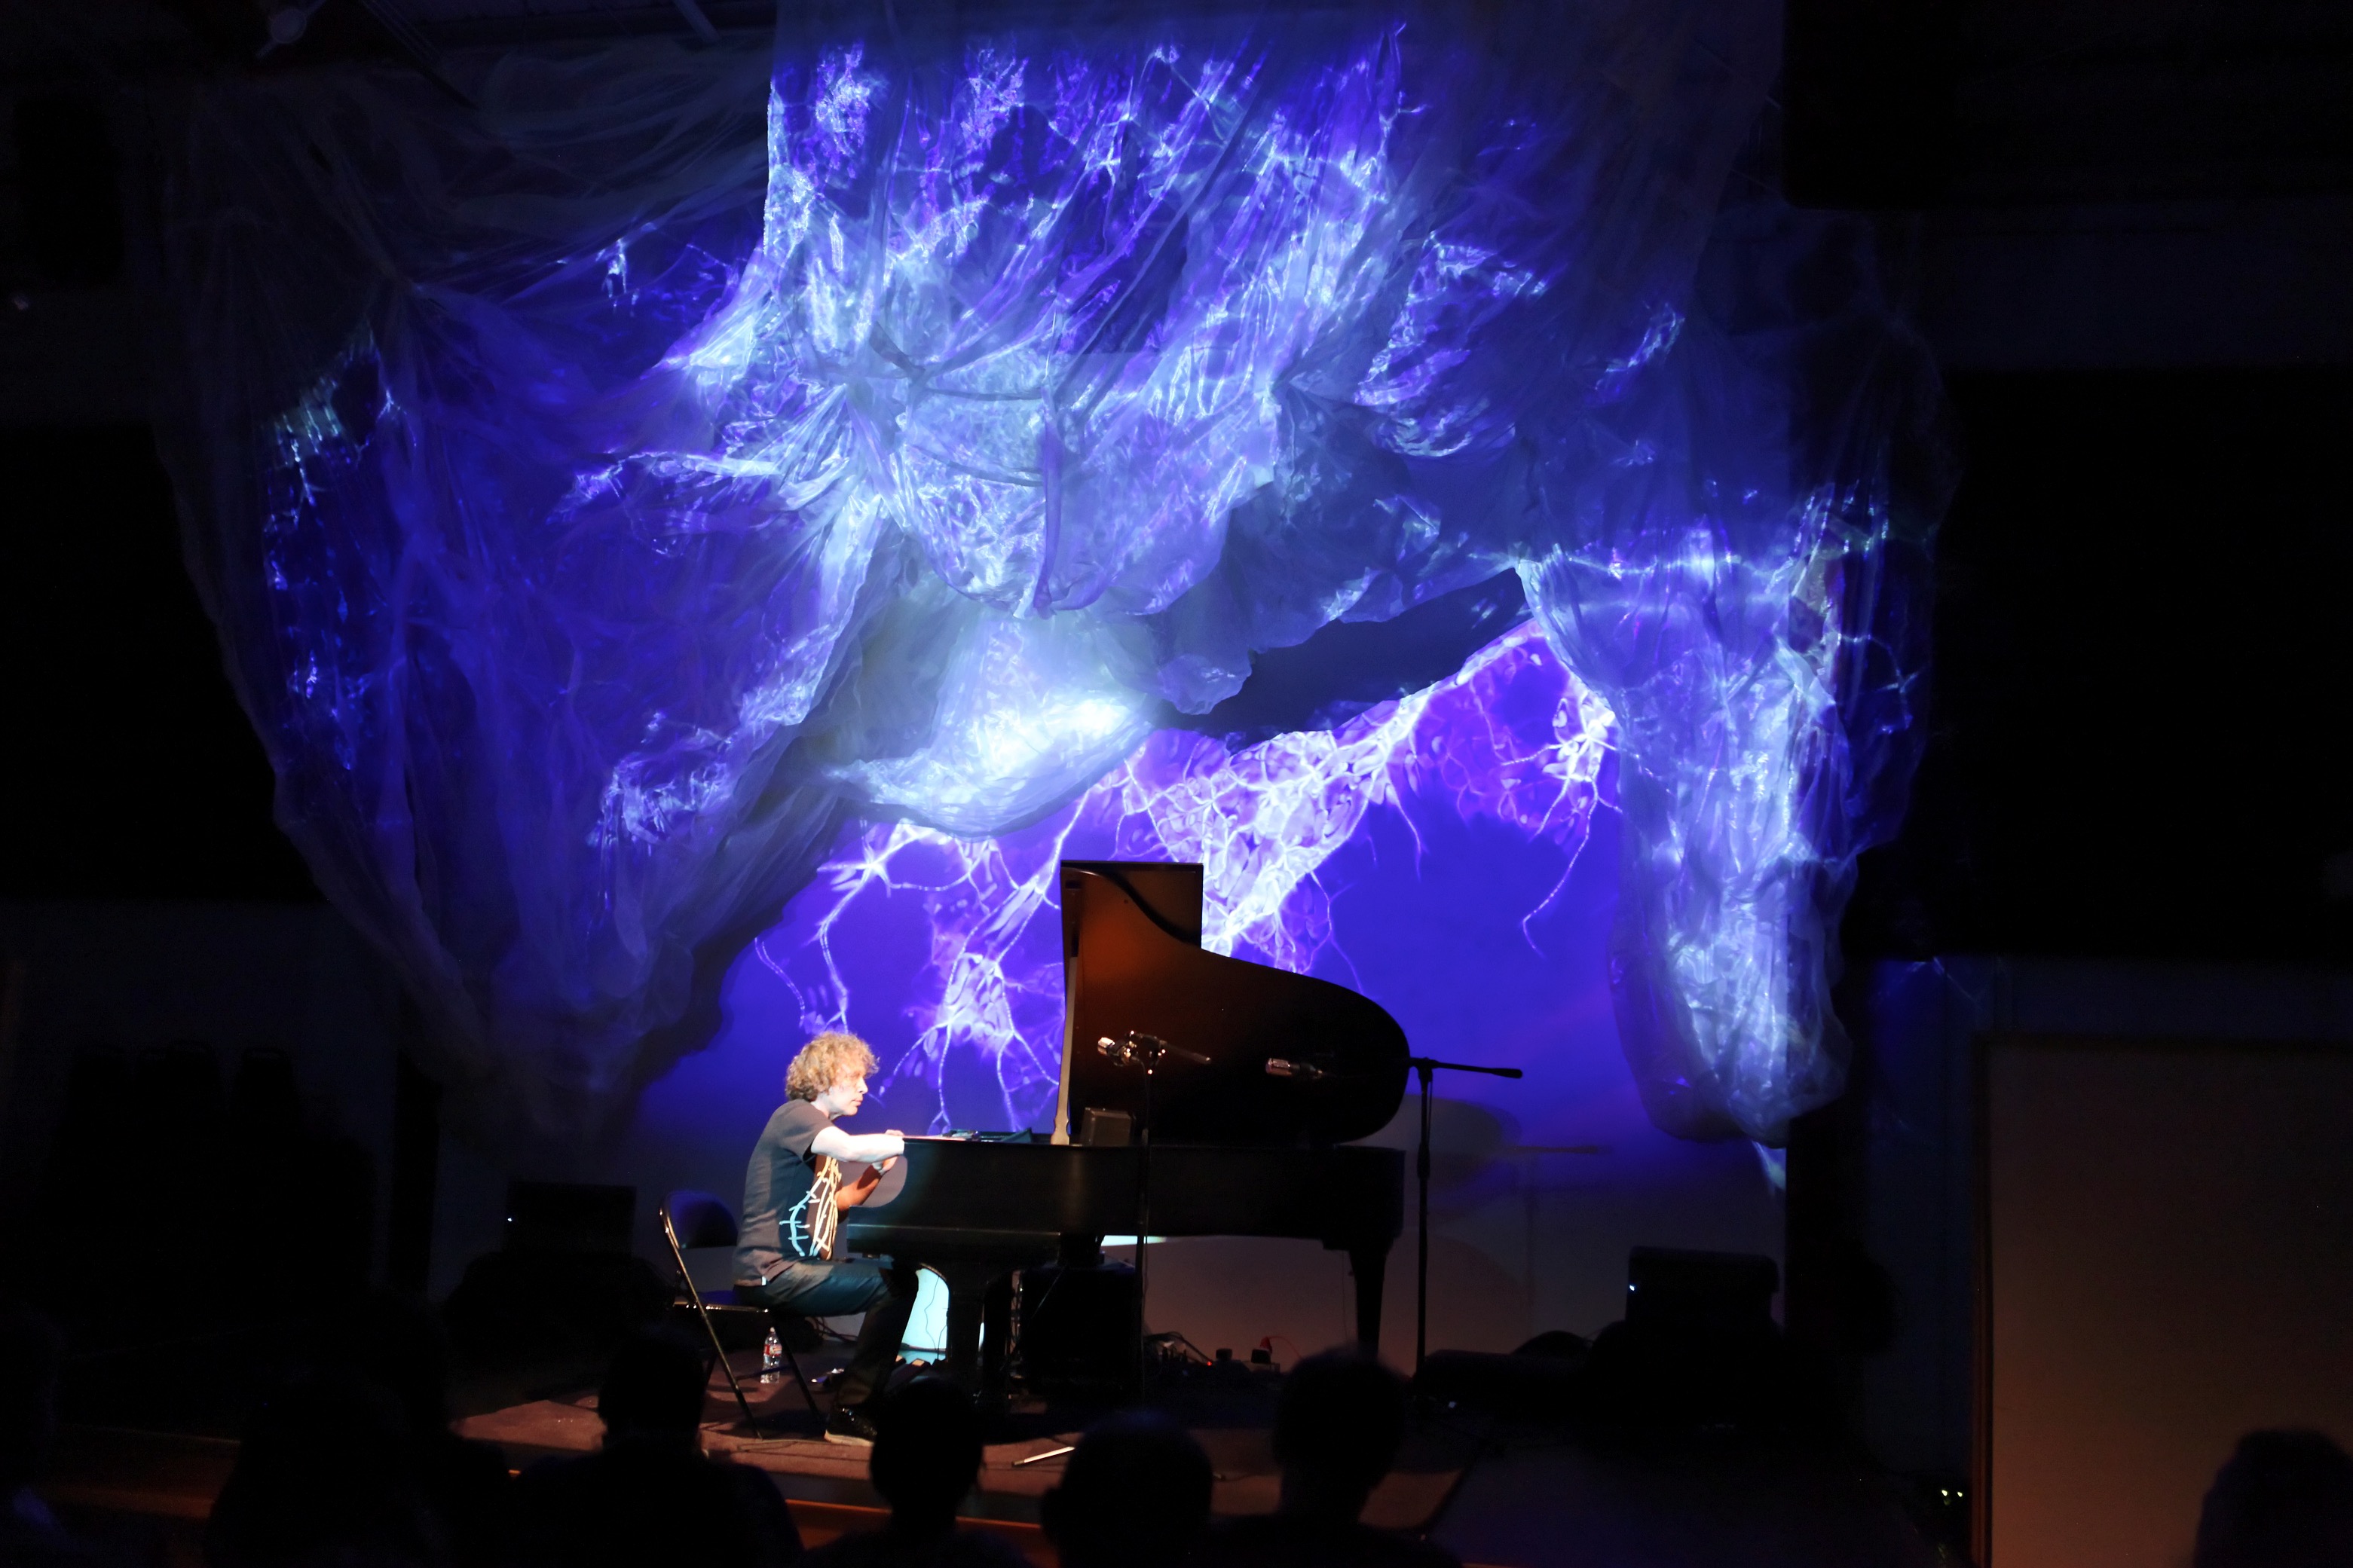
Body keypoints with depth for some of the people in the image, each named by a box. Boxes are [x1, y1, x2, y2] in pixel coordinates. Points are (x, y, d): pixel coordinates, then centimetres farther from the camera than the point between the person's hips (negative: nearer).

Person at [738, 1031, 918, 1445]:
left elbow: (838, 1202, 21)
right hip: (773, 1272, -10)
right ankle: (850, 1416, -16)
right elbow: (850, 1149, -30)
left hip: (800, 1263, 10)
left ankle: (868, 1385, 12)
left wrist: (879, 1166, 7)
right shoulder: (795, 1115, -11)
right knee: (892, 1288, -20)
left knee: (902, 1275, 10)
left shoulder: (819, 1133, 23)